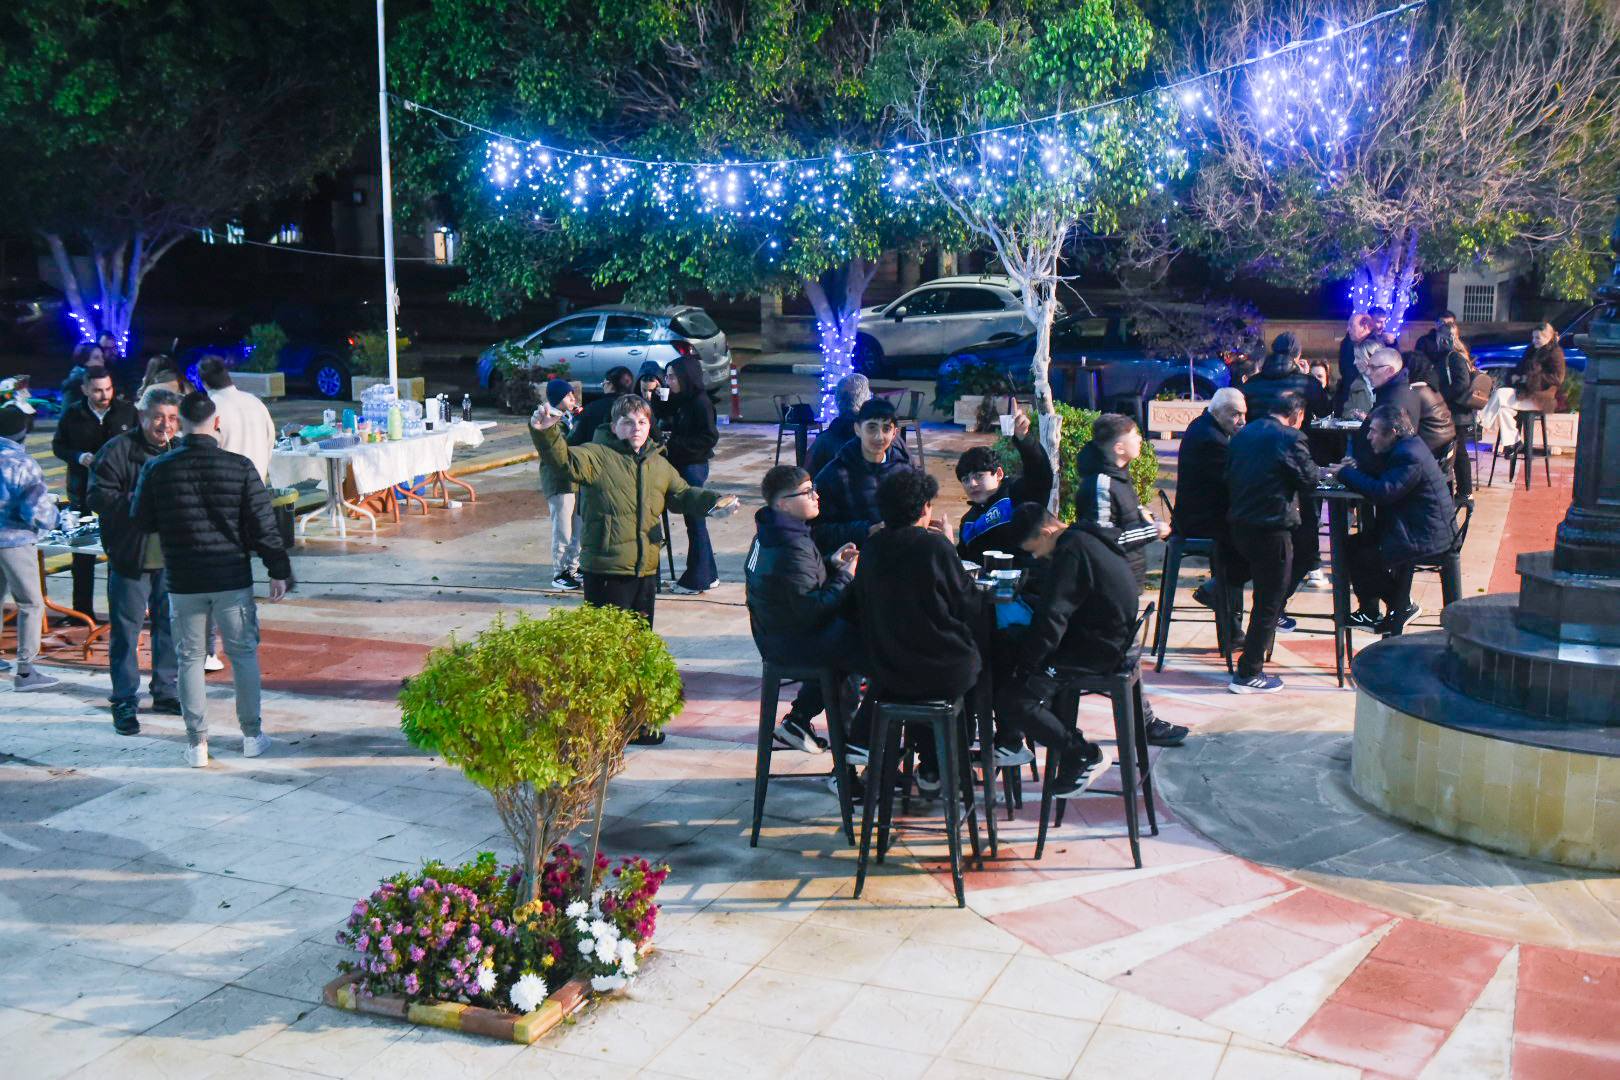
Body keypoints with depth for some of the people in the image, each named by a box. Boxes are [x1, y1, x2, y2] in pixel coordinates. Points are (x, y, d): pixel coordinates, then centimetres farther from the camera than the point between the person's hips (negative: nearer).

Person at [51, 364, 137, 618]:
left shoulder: (127, 412, 0)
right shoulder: (72, 416, 0)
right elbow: (57, 446, 9)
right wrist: (78, 457, -10)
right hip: (83, 491, 1)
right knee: (83, 552, 7)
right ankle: (82, 609, 16)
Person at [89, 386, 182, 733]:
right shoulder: (117, 451, -8)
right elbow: (99, 497, -14)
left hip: (172, 557, 5)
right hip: (130, 558, -5)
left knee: (170, 626, 13)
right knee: (126, 630, 2)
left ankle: (165, 691, 27)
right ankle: (124, 702, 11)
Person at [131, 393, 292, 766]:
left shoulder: (157, 469, -6)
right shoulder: (240, 467, -8)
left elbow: (140, 522, 4)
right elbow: (263, 526, -6)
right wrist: (279, 571, 2)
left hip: (182, 583, 1)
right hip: (233, 580, 0)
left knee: (190, 659, 11)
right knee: (243, 654, 12)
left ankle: (197, 743, 14)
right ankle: (252, 735, 20)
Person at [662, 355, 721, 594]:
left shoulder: (700, 402, -15)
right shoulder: (680, 400, 11)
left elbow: (710, 437, -19)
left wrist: (674, 446, -18)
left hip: (694, 466, -9)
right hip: (683, 465, 9)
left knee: (695, 521, -1)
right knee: (695, 521, 14)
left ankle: (697, 580, 7)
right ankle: (707, 575, 23)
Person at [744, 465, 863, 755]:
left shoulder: (769, 535, 7)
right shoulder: (793, 546, -25)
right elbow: (813, 607, -27)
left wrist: (831, 563, 4)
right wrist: (846, 576, -15)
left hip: (775, 637, 10)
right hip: (795, 642, -10)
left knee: (843, 641, 31)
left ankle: (798, 720, 31)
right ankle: (855, 740, 4)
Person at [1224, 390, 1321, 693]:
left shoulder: (1243, 434, 9)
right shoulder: (1291, 438, -12)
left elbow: (1229, 477, 14)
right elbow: (1309, 482, -7)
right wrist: (1317, 471, 12)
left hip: (1239, 523, 7)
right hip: (1272, 529, -7)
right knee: (1269, 603, 3)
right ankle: (1248, 674, 6)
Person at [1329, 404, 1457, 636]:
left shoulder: (1409, 456, -22)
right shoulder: (1405, 448, 11)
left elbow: (1382, 492, -28)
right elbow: (1382, 477, 14)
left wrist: (1346, 473, -18)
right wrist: (1355, 470, -3)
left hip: (1426, 539, -11)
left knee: (1359, 556, -9)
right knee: (1354, 544, 11)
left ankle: (1402, 607, 9)